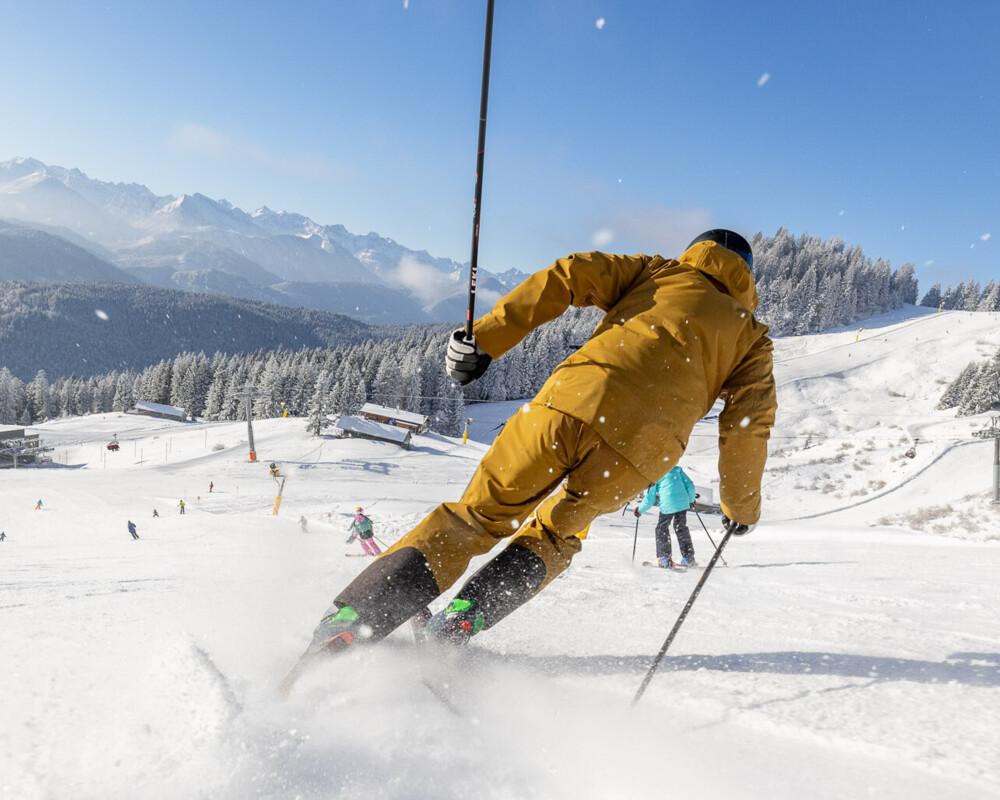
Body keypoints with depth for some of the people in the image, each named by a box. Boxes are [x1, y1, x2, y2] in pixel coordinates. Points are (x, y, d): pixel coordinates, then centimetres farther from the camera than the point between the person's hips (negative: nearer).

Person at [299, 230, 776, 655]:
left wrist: (483, 339, 7)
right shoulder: (751, 336, 27)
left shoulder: (659, 271, 28)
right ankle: (458, 622, 1)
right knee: (552, 537, 23)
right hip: (639, 450, 1)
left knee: (477, 516, 11)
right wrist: (742, 508, 28)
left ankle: (346, 623, 0)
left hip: (574, 400, 0)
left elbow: (567, 276, 11)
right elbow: (747, 426, 14)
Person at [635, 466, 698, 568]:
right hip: (683, 503, 5)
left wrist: (640, 509, 18)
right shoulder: (677, 469, 13)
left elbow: (649, 499, 1)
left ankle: (664, 558, 10)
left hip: (668, 505, -4)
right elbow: (690, 486, 14)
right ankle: (688, 558, 22)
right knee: (681, 529, 21)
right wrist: (691, 500, 32)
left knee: (661, 529, 14)